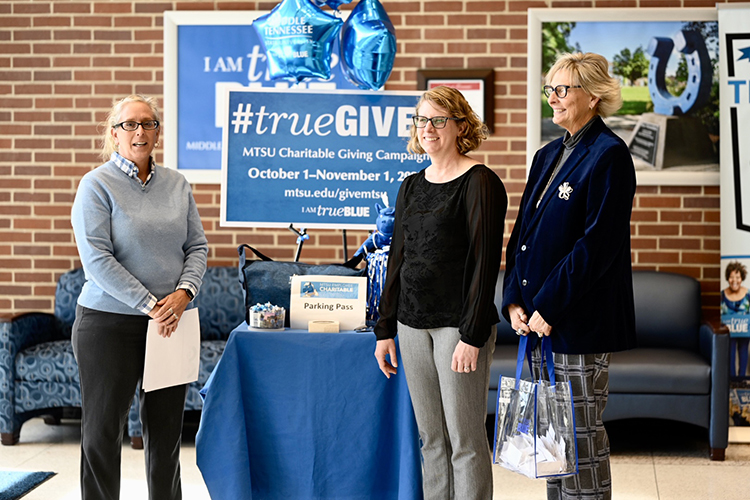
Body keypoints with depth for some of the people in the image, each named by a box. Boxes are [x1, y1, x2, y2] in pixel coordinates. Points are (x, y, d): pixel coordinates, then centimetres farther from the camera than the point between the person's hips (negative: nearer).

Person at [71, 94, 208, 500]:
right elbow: (97, 258, -14)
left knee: (165, 428, 11)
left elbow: (197, 246, 10)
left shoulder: (176, 184, 10)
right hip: (109, 324, -4)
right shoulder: (97, 185, -6)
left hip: (171, 324, 5)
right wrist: (149, 305, -17)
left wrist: (183, 292, -9)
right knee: (102, 431, 1)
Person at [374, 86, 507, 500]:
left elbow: (485, 261, -12)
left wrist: (472, 334, -16)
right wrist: (385, 328, 12)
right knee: (430, 438, 11)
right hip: (413, 323, 6)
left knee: (465, 438, -1)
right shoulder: (412, 186, 13)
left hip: (459, 325, -6)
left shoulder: (479, 183, -7)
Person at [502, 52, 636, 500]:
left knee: (581, 433, -1)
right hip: (539, 317, 8)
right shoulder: (548, 156, 15)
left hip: (581, 320, -8)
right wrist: (514, 300, 3)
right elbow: (523, 233, 16)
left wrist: (548, 306, -17)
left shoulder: (609, 155, -10)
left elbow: (598, 243, -17)